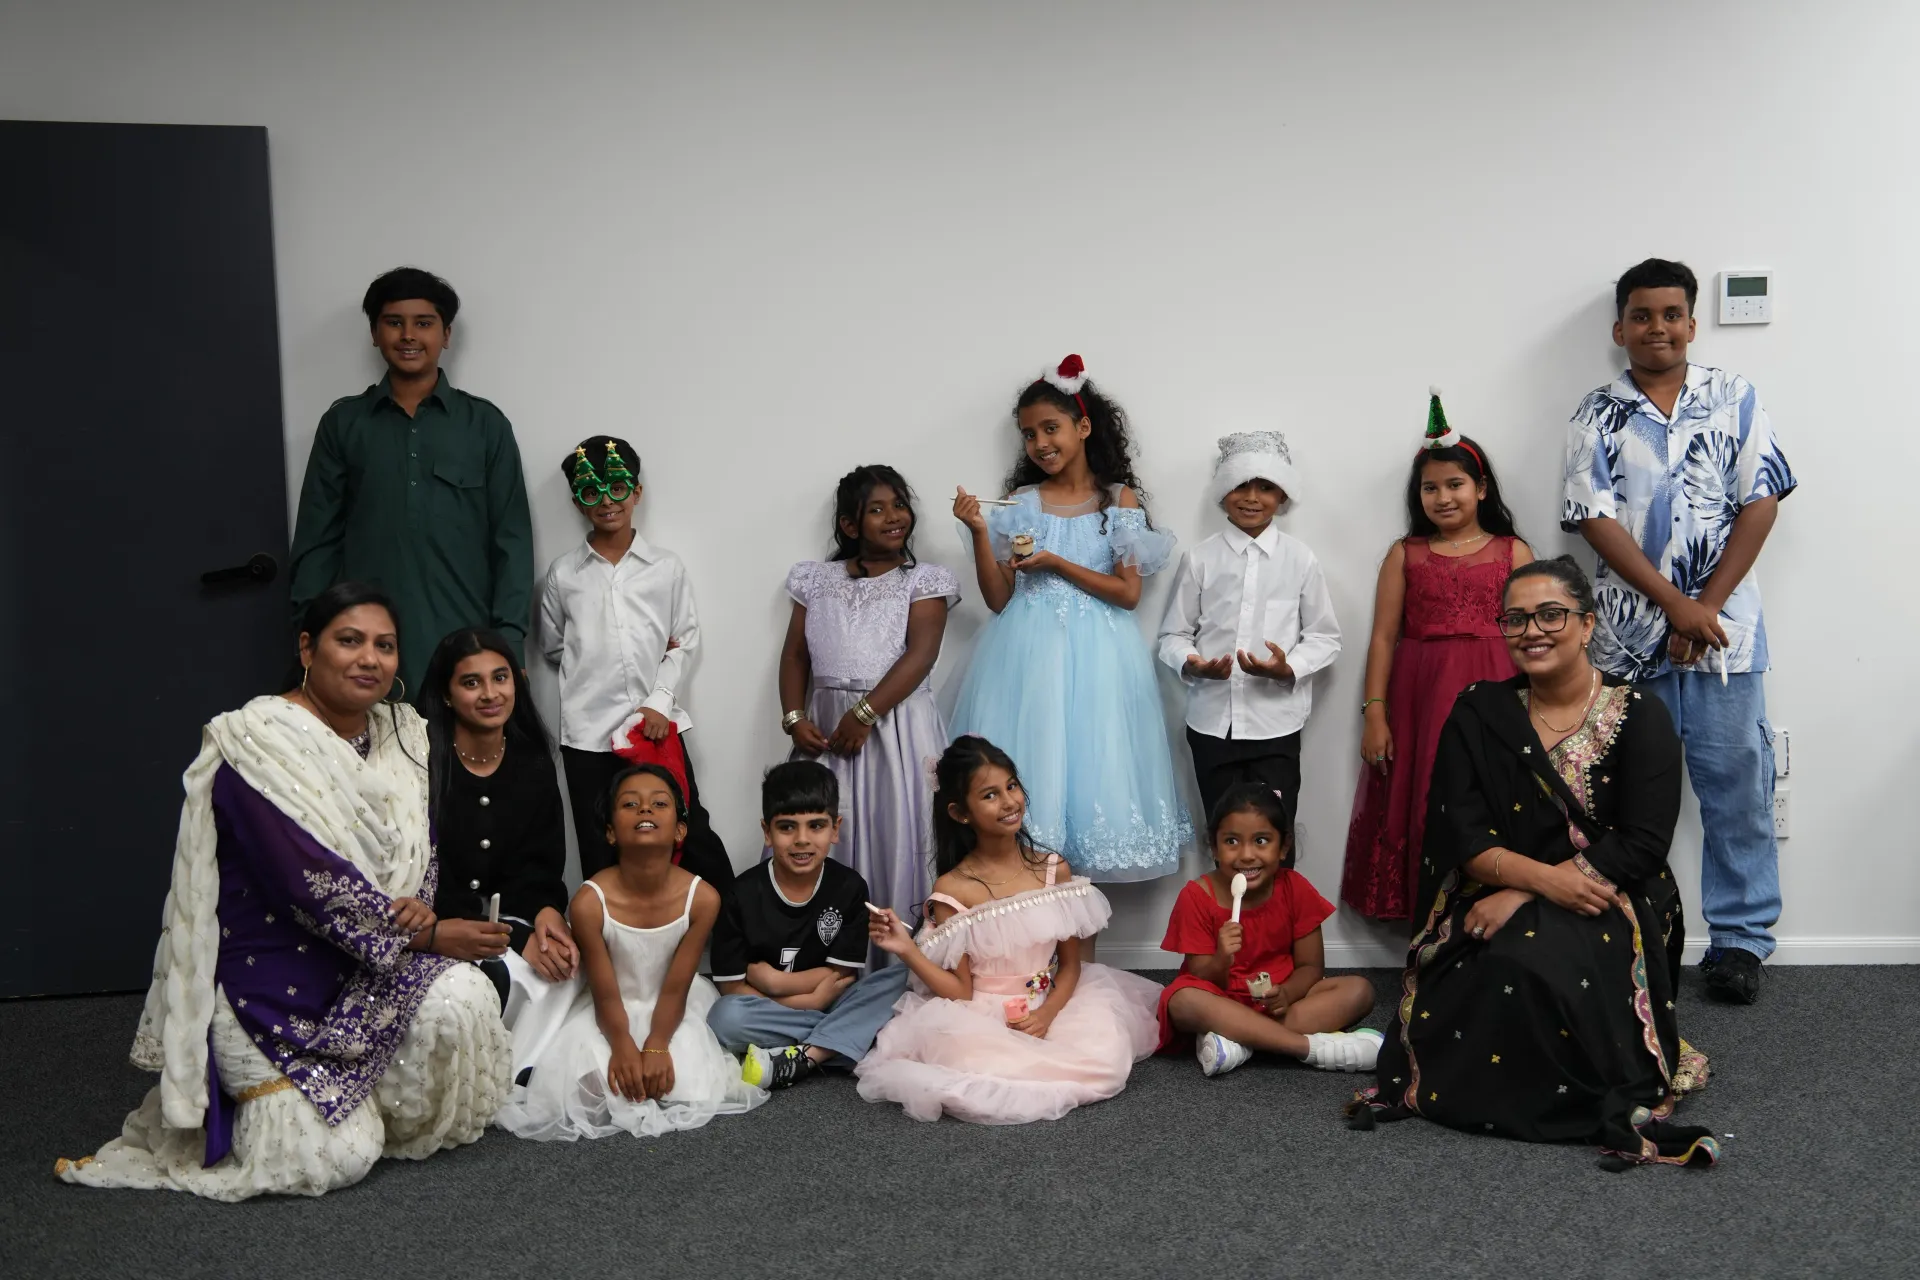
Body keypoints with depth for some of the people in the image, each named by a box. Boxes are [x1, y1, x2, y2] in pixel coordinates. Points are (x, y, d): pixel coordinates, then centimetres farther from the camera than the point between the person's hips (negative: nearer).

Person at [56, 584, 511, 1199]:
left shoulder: (401, 734, 5)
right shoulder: (258, 745, -18)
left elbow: (423, 849, 8)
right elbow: (313, 885, -23)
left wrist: (421, 908, -16)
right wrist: (427, 934, -18)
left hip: (368, 970, 6)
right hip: (270, 979, -6)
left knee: (466, 995, -24)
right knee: (336, 1158, -16)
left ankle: (384, 1109, 8)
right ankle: (257, 1091, 18)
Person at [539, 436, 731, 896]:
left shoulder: (666, 566, 3)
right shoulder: (563, 573, 5)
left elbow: (685, 640, 4)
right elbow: (553, 647, 14)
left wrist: (660, 701, -7)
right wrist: (596, 668, 2)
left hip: (657, 725, 0)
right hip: (589, 733, 1)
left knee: (693, 837, 2)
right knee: (602, 858, 7)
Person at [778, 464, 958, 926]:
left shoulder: (924, 581, 2)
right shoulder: (818, 581, 13)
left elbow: (920, 655, -10)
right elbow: (795, 655, 11)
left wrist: (864, 714, -17)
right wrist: (794, 718, -5)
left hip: (896, 726, -3)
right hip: (826, 725, 3)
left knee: (896, 834, -5)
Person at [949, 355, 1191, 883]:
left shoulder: (1119, 498, 3)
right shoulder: (1020, 502, 7)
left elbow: (1129, 593, -3)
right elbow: (999, 599, 4)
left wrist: (1055, 563, -10)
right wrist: (980, 532, -7)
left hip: (1095, 655, -1)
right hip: (1029, 653, 1)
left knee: (1091, 763, -2)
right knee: (1030, 765, -4)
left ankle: (1078, 870, 6)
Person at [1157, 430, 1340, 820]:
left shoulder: (1300, 560, 0)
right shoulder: (1200, 560, 0)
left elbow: (1325, 637, 3)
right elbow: (1173, 634, 5)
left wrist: (1288, 668, -16)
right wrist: (1192, 663, -16)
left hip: (1276, 724, -1)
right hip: (1212, 722, 1)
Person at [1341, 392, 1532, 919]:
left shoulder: (1513, 552, 8)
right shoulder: (1405, 555, 10)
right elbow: (1383, 637, 5)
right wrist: (1374, 713, -2)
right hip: (1418, 696, 1)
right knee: (1422, 807, 1)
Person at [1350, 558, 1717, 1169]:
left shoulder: (1640, 717, 0)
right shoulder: (1478, 713, 6)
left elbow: (1643, 844, -10)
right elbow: (1463, 837, -1)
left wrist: (1520, 895, -16)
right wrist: (1544, 878, -21)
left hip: (1608, 901, -2)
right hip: (1494, 900, 2)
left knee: (1554, 961, -33)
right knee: (1504, 963, -31)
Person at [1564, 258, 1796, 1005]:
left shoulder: (1734, 401, 5)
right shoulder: (1598, 418, 5)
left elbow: (1761, 502, -1)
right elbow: (1596, 520, -4)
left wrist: (1707, 607, -9)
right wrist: (1675, 604, -12)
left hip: (1725, 628, 0)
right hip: (1631, 634, 0)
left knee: (1736, 788, 3)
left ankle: (1740, 940, 14)